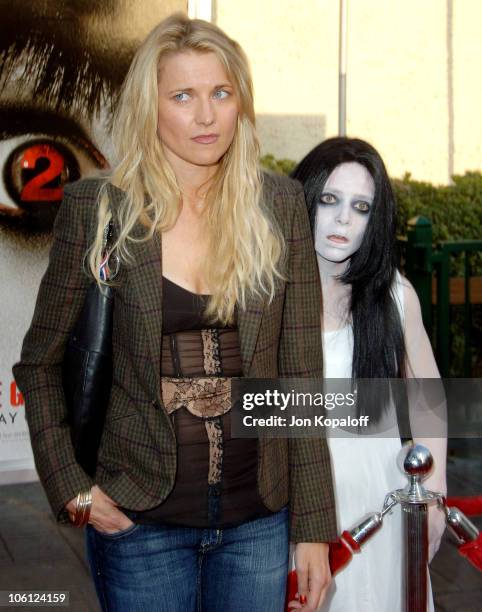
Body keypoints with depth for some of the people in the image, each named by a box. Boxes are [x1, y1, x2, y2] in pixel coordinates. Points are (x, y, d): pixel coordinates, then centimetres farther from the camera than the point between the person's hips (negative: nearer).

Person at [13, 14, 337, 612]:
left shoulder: (279, 206, -2)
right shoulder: (95, 209, -7)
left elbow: (301, 372, -1)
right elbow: (38, 364, 4)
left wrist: (314, 529, -1)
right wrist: (69, 488, -4)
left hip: (258, 518, 2)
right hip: (141, 520, -1)